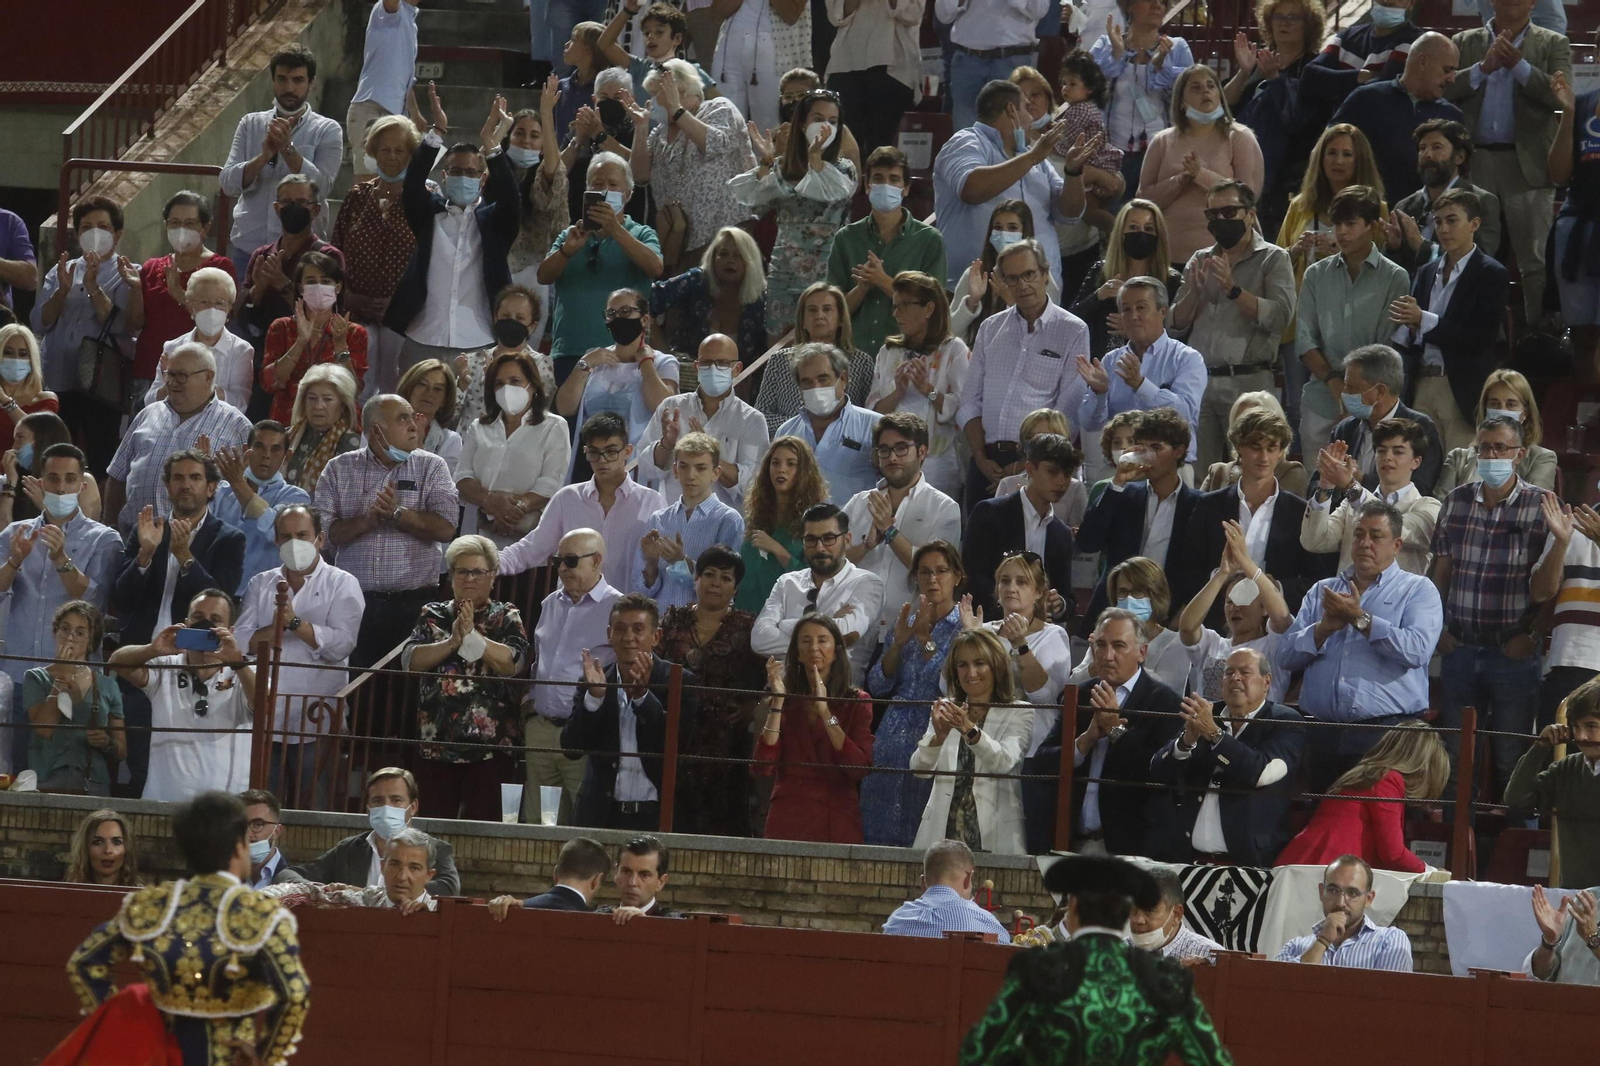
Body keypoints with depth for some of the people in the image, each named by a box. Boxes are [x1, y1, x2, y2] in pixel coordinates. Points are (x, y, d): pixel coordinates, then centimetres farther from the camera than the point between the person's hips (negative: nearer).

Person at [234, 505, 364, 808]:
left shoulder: (342, 584, 6)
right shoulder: (260, 585, 16)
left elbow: (341, 644, -9)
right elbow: (241, 642, 3)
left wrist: (295, 622, -17)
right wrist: (276, 628, -13)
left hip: (315, 726, -3)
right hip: (264, 722, 3)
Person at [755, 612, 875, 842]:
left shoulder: (857, 702, 5)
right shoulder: (784, 700, 10)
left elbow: (860, 767, -10)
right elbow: (763, 766, -3)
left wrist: (825, 712, -13)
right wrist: (777, 702, -8)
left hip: (839, 822, -1)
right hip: (789, 820, 1)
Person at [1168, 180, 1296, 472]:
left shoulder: (1272, 259, 5)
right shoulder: (1200, 261, 19)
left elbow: (1280, 316, -10)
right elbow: (1176, 326, 14)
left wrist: (1233, 289, -15)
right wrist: (1195, 291, -3)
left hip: (1247, 381, -4)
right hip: (1198, 381, 4)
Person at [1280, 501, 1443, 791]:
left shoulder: (1417, 590, 8)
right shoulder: (1322, 591, 20)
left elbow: (1417, 650, -11)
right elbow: (1286, 656, 10)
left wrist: (1360, 619, -9)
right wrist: (1324, 628, -7)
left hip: (1386, 734, -4)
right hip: (1321, 732, 4)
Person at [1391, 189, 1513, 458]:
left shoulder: (1491, 275, -2)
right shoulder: (1427, 273, 16)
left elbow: (1480, 337, -12)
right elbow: (1410, 337, 14)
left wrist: (1423, 320, -20)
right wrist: (1405, 325, -10)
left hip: (1464, 392, -5)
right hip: (1423, 387, 5)